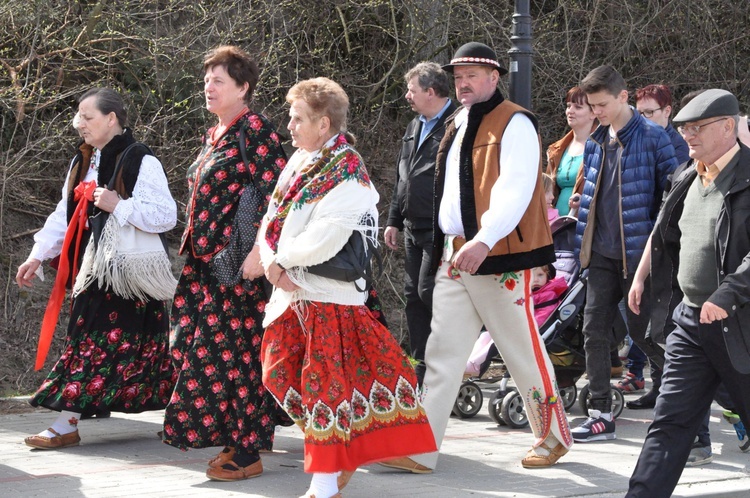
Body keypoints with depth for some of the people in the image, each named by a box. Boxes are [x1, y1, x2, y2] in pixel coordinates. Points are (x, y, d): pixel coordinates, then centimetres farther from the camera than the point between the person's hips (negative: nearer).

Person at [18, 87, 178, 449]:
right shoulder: (82, 163, 14)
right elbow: (63, 216, 16)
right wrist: (37, 256, 8)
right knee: (86, 339, 6)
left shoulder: (142, 163, -10)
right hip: (92, 270, 7)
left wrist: (118, 205, -24)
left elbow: (166, 215, -17)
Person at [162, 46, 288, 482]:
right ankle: (238, 437, 16)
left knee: (234, 351, -7)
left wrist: (260, 252, -25)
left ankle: (247, 451, -1)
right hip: (207, 261, 9)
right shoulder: (214, 135, 17)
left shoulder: (255, 129, -10)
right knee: (205, 345, 8)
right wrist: (194, 247, 23)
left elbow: (275, 192, -18)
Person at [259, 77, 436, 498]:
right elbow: (272, 220, 9)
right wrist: (272, 264, -8)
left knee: (326, 384, -3)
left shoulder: (347, 174, -14)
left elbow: (322, 241, -23)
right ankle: (343, 453, 24)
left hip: (328, 296, -8)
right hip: (291, 290, 8)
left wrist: (282, 257, -9)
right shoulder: (299, 162, 10)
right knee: (283, 376, 11)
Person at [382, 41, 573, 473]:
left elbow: (515, 189, -21)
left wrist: (483, 241, -32)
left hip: (500, 258, -8)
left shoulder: (515, 124, -9)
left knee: (524, 352, 2)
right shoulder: (458, 126, 17)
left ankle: (554, 437, 19)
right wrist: (445, 244, 18)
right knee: (442, 353, 2)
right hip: (453, 256, 8)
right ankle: (421, 450, 0)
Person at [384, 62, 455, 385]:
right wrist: (394, 221, 22)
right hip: (414, 231, 9)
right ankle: (421, 371, 18)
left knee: (429, 291, -12)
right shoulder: (415, 128, 17)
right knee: (414, 297, 11)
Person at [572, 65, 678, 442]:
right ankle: (601, 415, 7)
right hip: (602, 254, 6)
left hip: (637, 253, -6)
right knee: (594, 330, 2)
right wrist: (584, 246, 16)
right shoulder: (596, 142, 11)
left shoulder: (652, 137, -8)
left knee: (641, 330, -2)